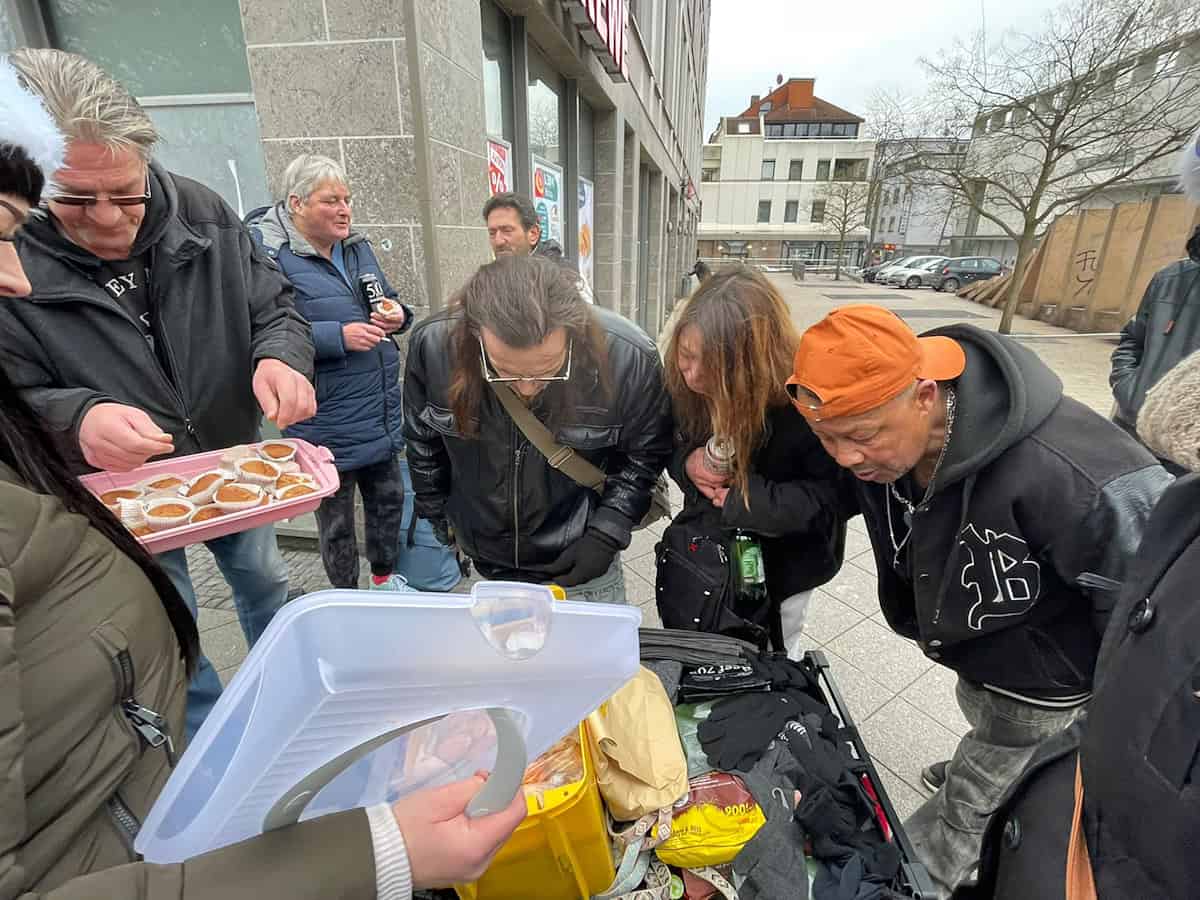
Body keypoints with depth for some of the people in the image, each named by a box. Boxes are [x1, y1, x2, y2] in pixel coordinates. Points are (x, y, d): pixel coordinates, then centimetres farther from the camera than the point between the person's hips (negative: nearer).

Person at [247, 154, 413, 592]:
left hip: (382, 411, 7)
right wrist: (339, 336, -24)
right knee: (336, 519, 11)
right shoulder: (267, 253, -11)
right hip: (327, 421, -6)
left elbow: (387, 299, 20)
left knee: (389, 499, 19)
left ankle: (385, 577, 42)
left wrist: (397, 316, -3)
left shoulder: (356, 245, 10)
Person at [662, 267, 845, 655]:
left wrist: (741, 497, -30)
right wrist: (686, 462, -22)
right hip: (703, 550, 4)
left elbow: (830, 498, -25)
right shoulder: (684, 382, -16)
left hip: (779, 564, -4)